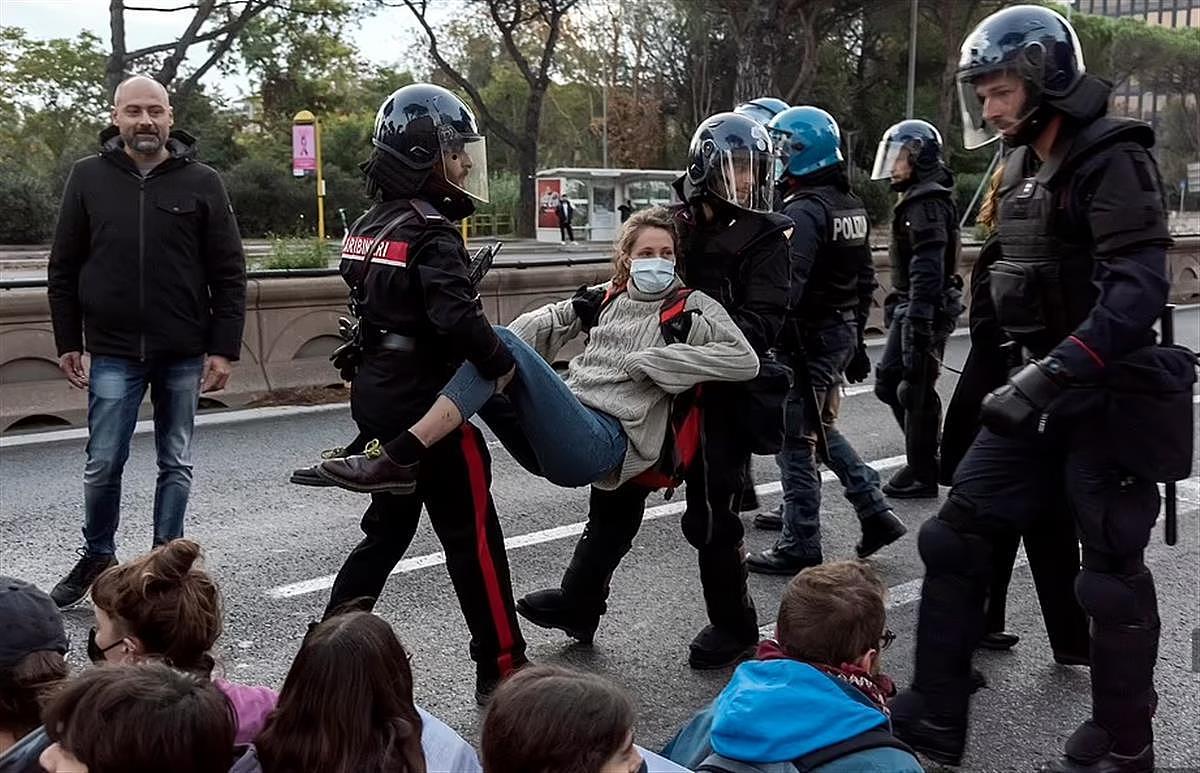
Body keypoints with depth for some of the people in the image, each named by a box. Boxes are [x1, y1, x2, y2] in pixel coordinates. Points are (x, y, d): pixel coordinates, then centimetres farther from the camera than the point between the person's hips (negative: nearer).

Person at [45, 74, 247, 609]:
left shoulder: (202, 182, 0)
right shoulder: (89, 178, 3)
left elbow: (229, 274, 0)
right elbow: (63, 268, 8)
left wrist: (224, 349, -5)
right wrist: (67, 342, 4)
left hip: (185, 354, 0)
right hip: (114, 353, 0)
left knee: (176, 465, 8)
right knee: (103, 465, 3)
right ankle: (97, 556, 26)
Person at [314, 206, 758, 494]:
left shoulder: (692, 308, 8)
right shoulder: (607, 297, 22)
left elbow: (745, 360, -6)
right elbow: (542, 323, 17)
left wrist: (646, 362, -6)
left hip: (605, 444, -6)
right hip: (560, 435, 6)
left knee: (500, 342, -24)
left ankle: (400, 458, -32)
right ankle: (397, 460, -22)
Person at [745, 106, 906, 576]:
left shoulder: (802, 211, -18)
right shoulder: (851, 206, 11)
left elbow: (786, 288, -26)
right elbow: (866, 278, 17)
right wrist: (855, 332, 23)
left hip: (809, 339, -9)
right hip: (843, 333, 9)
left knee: (796, 441, -1)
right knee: (821, 431, 22)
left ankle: (799, 548, 7)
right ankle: (875, 513, 23)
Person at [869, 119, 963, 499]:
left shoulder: (927, 203, -16)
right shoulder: (918, 198, 17)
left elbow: (928, 268, -24)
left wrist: (917, 320, -28)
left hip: (923, 310, -10)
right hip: (909, 309, 10)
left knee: (916, 389, -3)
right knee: (889, 382, 14)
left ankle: (922, 474, 6)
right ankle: (924, 459, 23)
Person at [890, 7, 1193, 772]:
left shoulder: (1112, 158, -15)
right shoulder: (1024, 168, 12)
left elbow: (1139, 290, -27)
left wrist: (1050, 377, -35)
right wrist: (1028, 375, 15)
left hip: (1110, 398, -8)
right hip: (1043, 389, 8)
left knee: (1112, 572, 3)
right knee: (956, 537, 4)